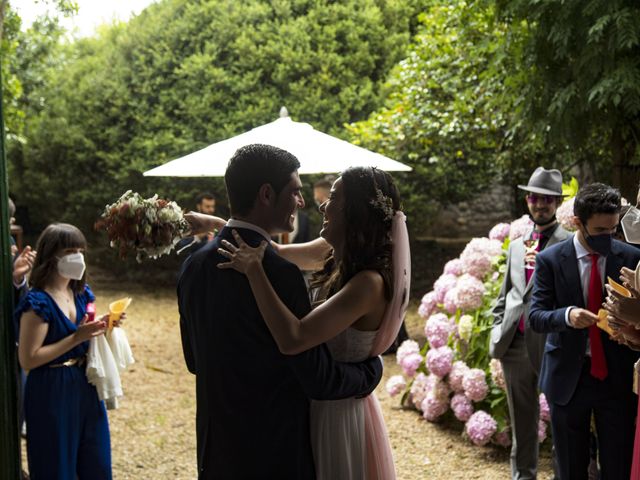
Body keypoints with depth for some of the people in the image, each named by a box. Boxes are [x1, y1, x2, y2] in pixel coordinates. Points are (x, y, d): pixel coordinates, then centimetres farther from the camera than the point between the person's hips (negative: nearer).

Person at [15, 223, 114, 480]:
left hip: (85, 385, 7)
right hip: (52, 393, -7)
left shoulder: (82, 293, 5)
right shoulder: (38, 302, -17)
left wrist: (100, 327, -3)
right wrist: (76, 338, -23)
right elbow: (27, 359, -20)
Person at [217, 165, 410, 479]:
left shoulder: (369, 283, -28)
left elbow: (292, 339, -37)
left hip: (338, 414, -8)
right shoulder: (339, 265, -1)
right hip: (320, 405, 9)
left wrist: (254, 269, -31)